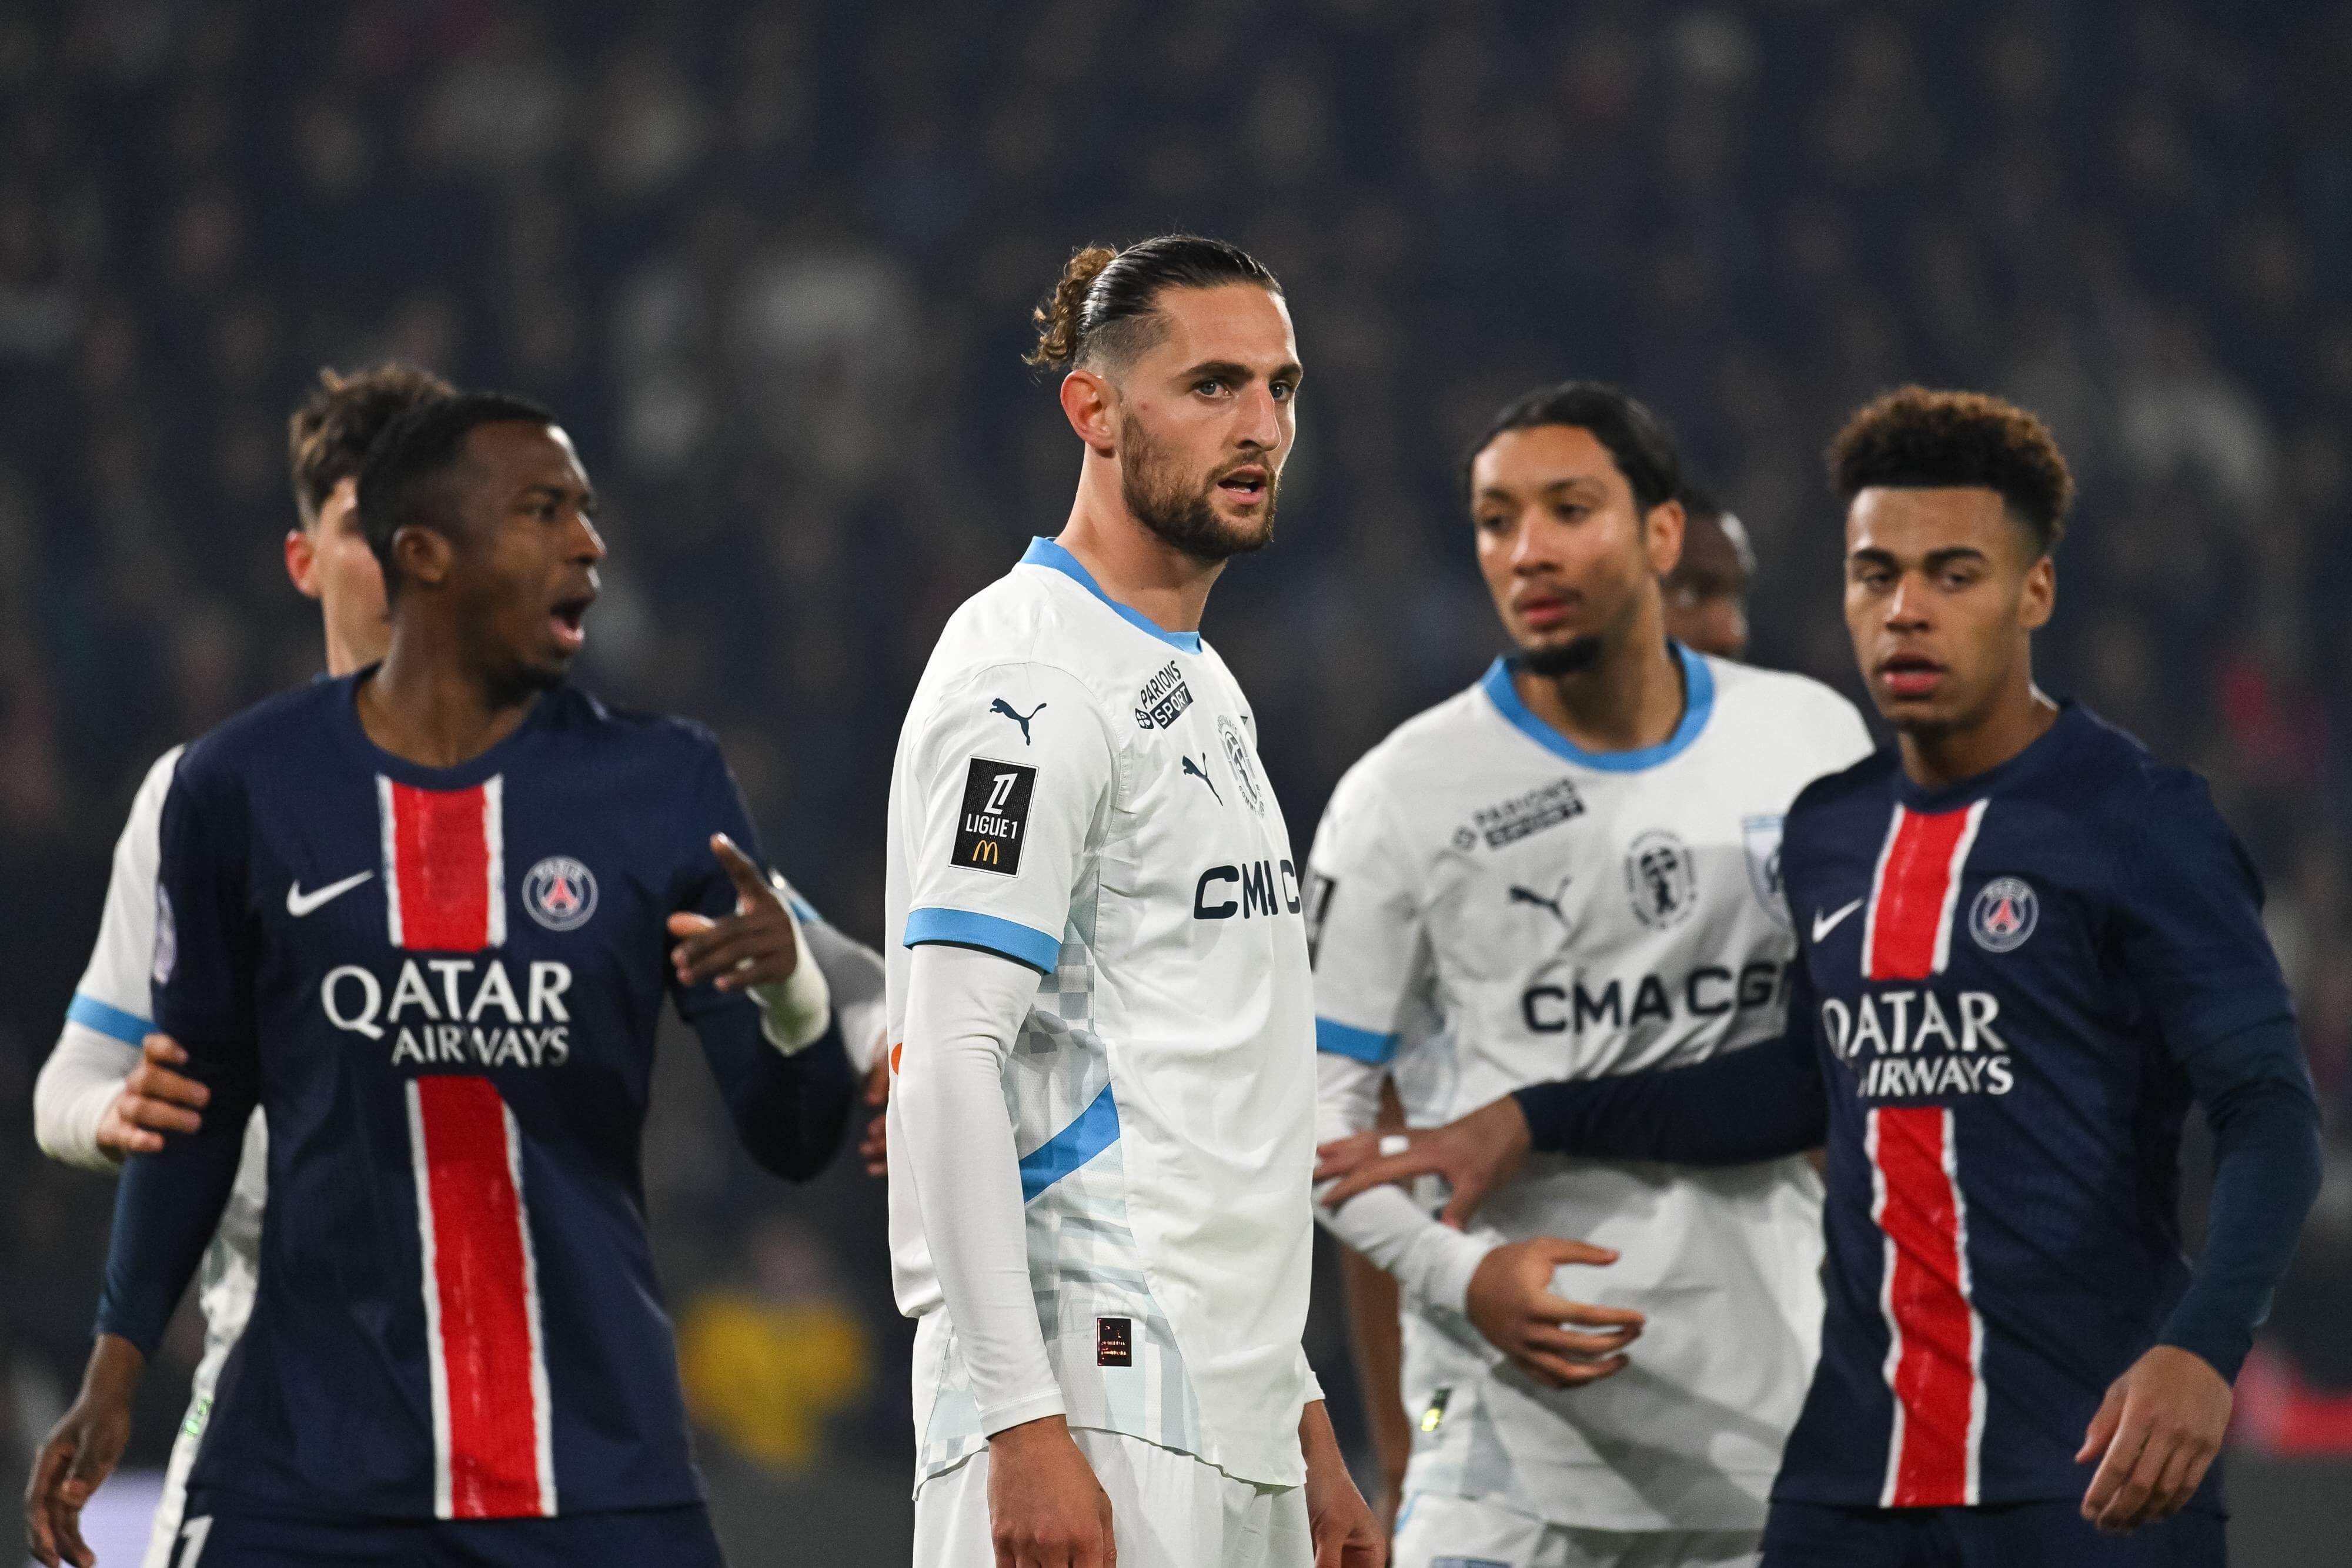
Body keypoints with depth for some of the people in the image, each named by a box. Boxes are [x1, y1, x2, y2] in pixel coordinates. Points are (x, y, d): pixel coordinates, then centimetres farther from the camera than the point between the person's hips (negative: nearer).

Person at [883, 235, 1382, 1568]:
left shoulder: (1204, 689, 21)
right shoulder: (1032, 681, -10)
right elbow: (948, 1061, -18)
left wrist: (1303, 1425, 21)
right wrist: (1024, 1424, -24)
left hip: (1229, 1420, 10)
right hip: (1098, 1405, -9)